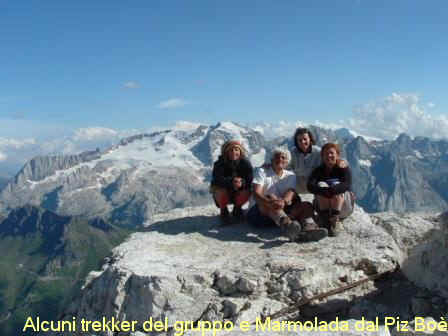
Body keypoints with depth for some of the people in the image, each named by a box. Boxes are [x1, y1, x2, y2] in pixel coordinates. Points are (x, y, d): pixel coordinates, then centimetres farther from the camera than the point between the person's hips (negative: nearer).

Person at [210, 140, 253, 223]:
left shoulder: (245, 162, -12)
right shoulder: (220, 163, -17)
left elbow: (250, 179, -22)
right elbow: (217, 179, -33)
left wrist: (242, 183, -45)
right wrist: (231, 182, -50)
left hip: (238, 191, 2)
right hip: (223, 188, -2)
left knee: (246, 192, -29)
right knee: (221, 192, -35)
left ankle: (237, 208, 6)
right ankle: (223, 210, 0)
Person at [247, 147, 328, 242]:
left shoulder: (290, 175, 14)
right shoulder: (262, 171, 4)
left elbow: (291, 192, -7)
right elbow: (256, 193, -12)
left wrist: (283, 201, -33)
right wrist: (270, 202, -34)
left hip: (283, 210, 4)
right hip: (262, 210, -4)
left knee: (307, 206, -16)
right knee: (271, 197, -32)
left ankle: (308, 228, -51)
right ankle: (286, 224, -61)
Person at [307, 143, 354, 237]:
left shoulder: (344, 169, -4)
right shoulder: (319, 170, 0)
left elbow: (347, 184, -24)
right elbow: (310, 186, -19)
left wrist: (331, 190, -42)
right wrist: (324, 191, -38)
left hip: (344, 208, -1)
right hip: (323, 207, 1)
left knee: (336, 185, -25)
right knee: (321, 185, -22)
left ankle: (335, 221, -33)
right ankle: (325, 220, -29)